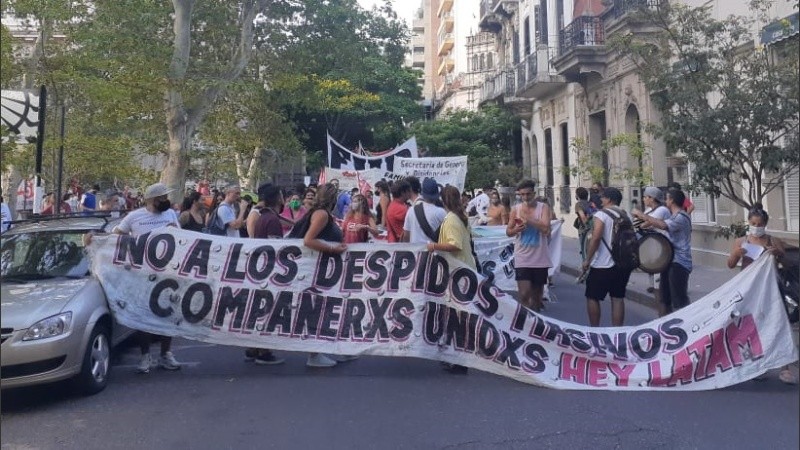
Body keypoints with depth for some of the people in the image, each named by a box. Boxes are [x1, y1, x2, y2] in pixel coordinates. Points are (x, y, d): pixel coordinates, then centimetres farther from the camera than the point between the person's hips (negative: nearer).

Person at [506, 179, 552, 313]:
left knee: (537, 292, 12)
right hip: (522, 258, 0)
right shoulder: (516, 209, 1)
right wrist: (516, 229, -13)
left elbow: (545, 228, -17)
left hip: (540, 258, 0)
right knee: (524, 294, -10)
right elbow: (508, 232, 8)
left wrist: (527, 217, -19)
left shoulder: (543, 207, -3)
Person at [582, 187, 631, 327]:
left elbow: (596, 238, -20)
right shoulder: (626, 215, 9)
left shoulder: (601, 214, -11)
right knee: (618, 298, 10)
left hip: (602, 265, -6)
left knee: (592, 297, 7)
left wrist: (587, 260, -14)